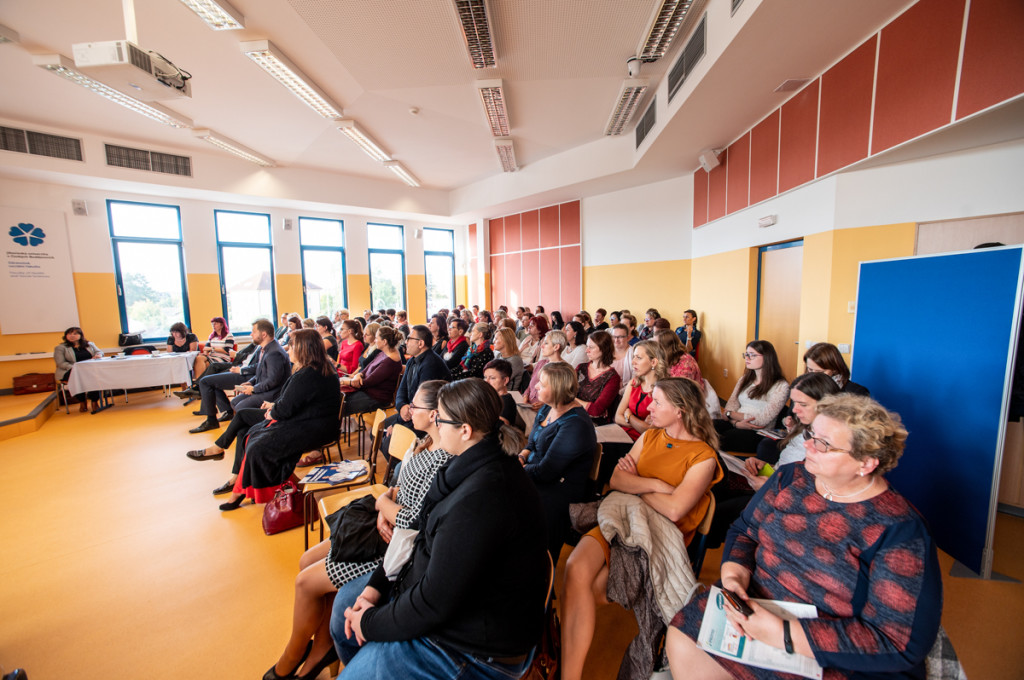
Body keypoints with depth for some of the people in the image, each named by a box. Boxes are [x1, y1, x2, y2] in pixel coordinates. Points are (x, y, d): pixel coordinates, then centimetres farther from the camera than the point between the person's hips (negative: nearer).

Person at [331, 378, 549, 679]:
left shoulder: (480, 498, -35)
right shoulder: (478, 465, -4)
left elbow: (434, 602, -27)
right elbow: (428, 538, 5)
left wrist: (370, 623, -11)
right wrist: (375, 584, 0)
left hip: (475, 647, -8)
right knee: (345, 600, 17)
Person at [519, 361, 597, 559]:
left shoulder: (575, 424, -24)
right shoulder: (547, 409, 4)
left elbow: (546, 472, -23)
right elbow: (532, 444, 16)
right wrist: (521, 457, -4)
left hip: (559, 489, -9)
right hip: (535, 473, 9)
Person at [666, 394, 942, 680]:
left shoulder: (899, 531, -18)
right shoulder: (790, 477, -2)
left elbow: (901, 642, -19)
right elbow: (743, 530, 5)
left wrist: (783, 635, -25)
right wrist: (734, 574, -14)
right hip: (751, 607, 4)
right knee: (682, 642, -15)